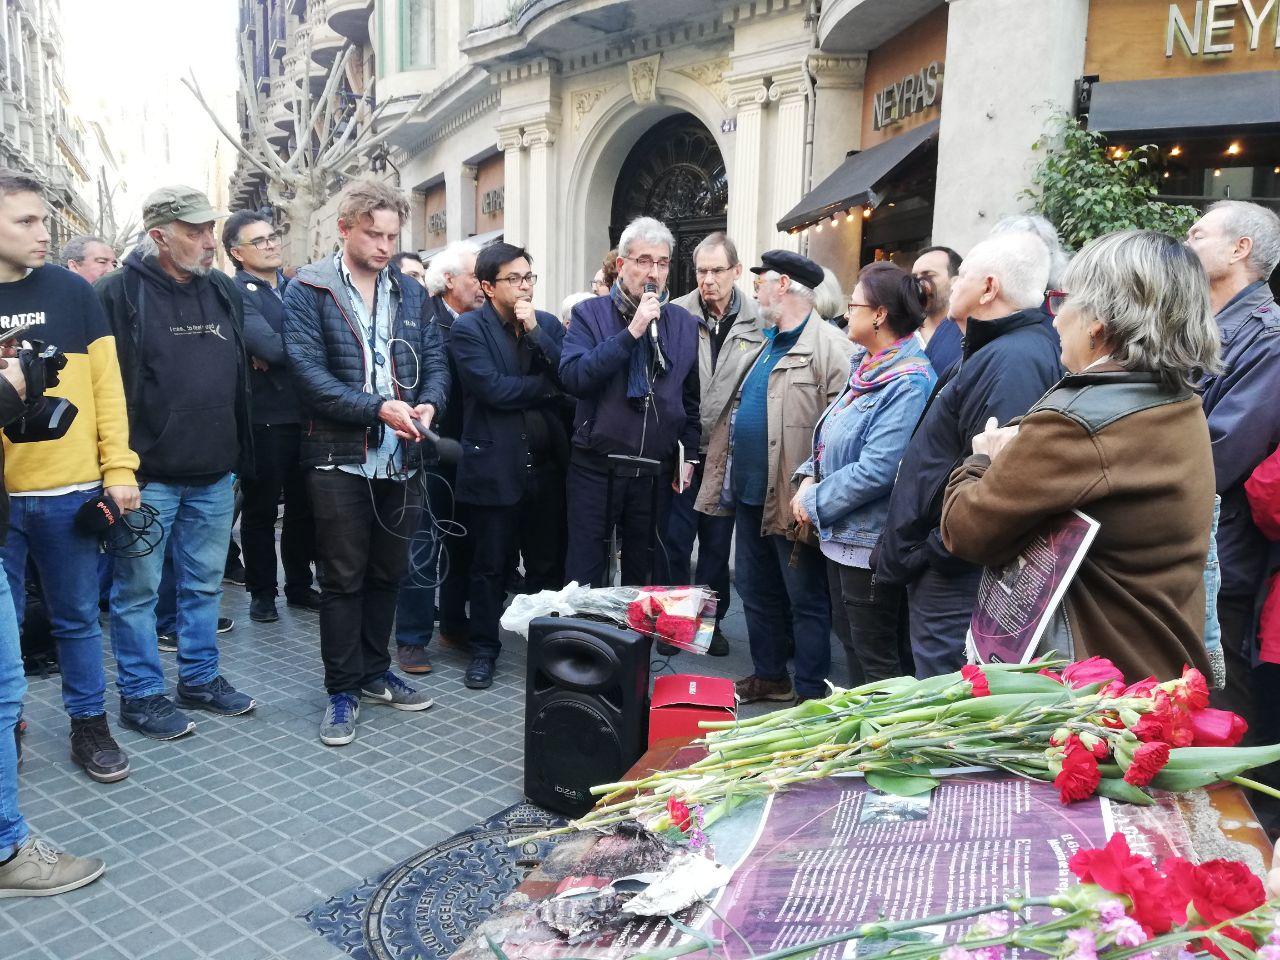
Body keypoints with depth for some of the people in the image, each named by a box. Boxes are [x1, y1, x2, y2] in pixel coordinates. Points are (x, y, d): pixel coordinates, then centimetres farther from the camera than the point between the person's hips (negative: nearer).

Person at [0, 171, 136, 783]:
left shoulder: (71, 291, 2)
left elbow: (106, 385, 1)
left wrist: (119, 469, -4)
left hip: (70, 490, 0)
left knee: (77, 617, 12)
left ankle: (90, 726, 26)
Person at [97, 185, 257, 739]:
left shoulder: (225, 291, 9)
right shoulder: (117, 293, -9)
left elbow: (244, 372, 16)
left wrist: (239, 456, 12)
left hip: (215, 474, 6)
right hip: (147, 474, -5)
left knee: (205, 583, 16)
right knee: (138, 590, 7)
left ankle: (200, 678, 32)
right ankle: (139, 695, 22)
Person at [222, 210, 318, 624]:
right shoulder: (237, 293, -8)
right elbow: (269, 348, -21)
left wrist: (280, 350, -13)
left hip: (304, 414, 6)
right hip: (265, 417, -5)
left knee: (303, 507, 14)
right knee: (261, 511, 7)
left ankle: (300, 585, 28)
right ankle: (262, 593, 20)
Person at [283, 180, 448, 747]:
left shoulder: (411, 292, 12)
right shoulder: (308, 291, -4)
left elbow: (435, 359, 9)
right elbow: (309, 372, -14)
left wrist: (428, 402, -11)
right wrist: (377, 409, -21)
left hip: (402, 457, 5)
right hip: (340, 457, -5)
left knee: (389, 573, 15)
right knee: (343, 579, 4)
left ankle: (375, 674, 31)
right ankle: (342, 691, 17)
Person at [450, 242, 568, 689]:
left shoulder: (548, 323, 9)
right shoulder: (469, 328, -5)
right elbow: (493, 389, -17)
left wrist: (535, 330, -11)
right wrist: (548, 384, -7)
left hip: (546, 465, 4)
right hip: (494, 466, -4)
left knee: (548, 565, 13)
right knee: (490, 567, 9)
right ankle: (484, 649, 25)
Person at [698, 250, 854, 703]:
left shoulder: (830, 348, -14)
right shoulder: (765, 345, 15)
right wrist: (724, 477, 17)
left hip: (791, 502, -9)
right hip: (750, 494, 9)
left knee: (805, 598, 5)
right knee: (756, 591, 19)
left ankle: (810, 692, 18)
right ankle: (769, 675, 34)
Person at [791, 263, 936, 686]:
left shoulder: (908, 382, -21)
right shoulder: (867, 368, 9)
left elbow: (877, 469, -26)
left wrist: (815, 503, -15)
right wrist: (811, 478, 0)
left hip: (871, 541, -10)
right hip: (841, 534, 10)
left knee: (875, 656, 5)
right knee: (850, 640, 22)